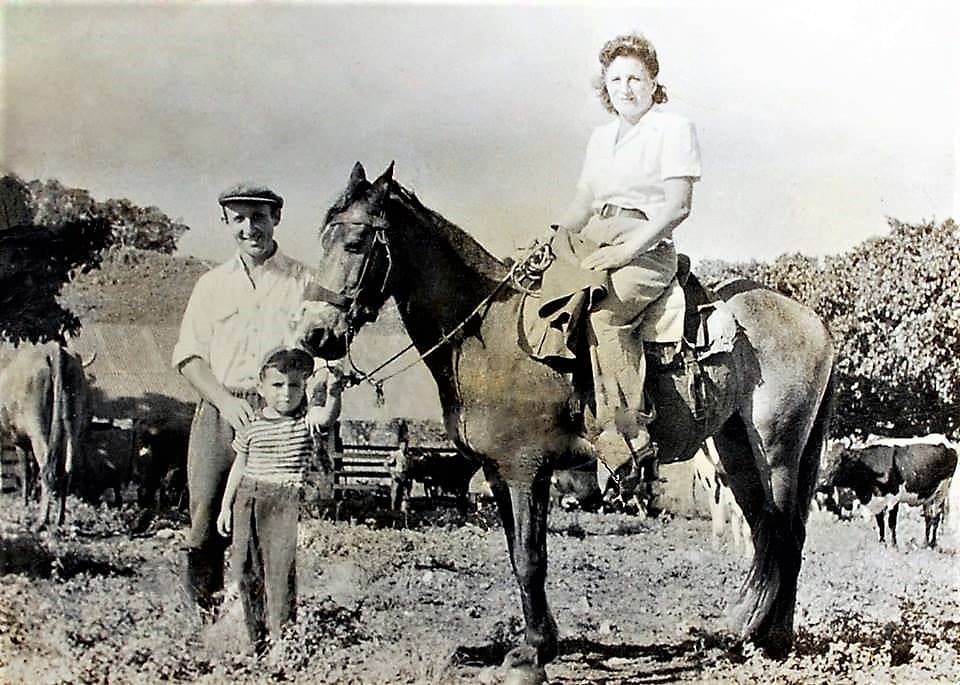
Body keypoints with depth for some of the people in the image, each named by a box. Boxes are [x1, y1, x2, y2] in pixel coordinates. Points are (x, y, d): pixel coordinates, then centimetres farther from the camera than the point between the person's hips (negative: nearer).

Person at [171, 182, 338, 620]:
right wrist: (225, 401, -8)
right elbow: (188, 355, 9)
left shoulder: (304, 283, 8)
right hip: (219, 414, 2)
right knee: (205, 522, -2)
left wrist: (315, 404, -19)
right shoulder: (212, 285, 15)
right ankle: (205, 613, 12)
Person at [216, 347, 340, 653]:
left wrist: (334, 387, -38)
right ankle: (256, 637, 22)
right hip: (249, 499, 3)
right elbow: (239, 467, 13)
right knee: (247, 567, 8)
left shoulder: (305, 422, -2)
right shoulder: (251, 429, 5)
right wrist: (226, 506, 13)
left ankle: (281, 634, 1)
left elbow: (328, 416, -23)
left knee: (282, 567, -8)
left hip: (287, 500, -3)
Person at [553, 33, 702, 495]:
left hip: (648, 246, -7)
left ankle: (629, 436, -36)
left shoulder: (673, 128, 3)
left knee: (604, 313, -35)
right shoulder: (602, 136, 25)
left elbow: (677, 204, -7)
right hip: (593, 242, 8)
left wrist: (627, 247, -17)